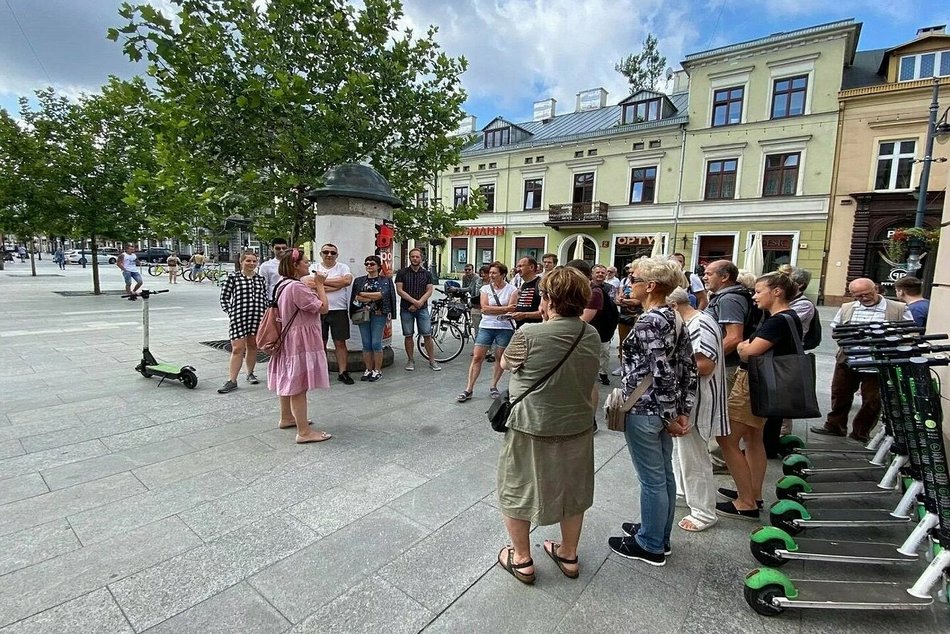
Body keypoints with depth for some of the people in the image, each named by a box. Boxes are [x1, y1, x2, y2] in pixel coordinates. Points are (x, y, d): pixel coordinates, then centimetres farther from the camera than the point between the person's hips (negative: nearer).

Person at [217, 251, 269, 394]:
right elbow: (224, 298, 2)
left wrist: (265, 315, 7)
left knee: (253, 346, 13)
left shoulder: (260, 279, 10)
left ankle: (250, 373, 29)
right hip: (239, 317, -3)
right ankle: (232, 381, 2)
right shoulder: (233, 277, 0)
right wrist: (231, 314, -5)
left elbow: (265, 298, 15)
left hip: (257, 317, 3)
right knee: (237, 349, -3)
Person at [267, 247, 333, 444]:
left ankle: (287, 418, 37)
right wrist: (319, 284, -10)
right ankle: (304, 432, -1)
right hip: (301, 340, -11)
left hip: (288, 338, 11)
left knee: (289, 380, 21)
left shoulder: (283, 284, 10)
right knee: (299, 385, -7)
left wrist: (315, 285, 9)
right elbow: (323, 308, -21)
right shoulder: (297, 287, -22)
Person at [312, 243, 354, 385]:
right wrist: (337, 285, -14)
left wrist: (323, 280, -12)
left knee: (340, 342, 3)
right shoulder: (314, 267, 4)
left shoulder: (343, 267, 4)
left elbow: (347, 280, -18)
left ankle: (342, 372, 11)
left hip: (339, 310, -1)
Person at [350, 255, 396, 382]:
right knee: (366, 344, 4)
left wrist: (362, 294, -7)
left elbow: (382, 294, -13)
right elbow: (355, 298, 0)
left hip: (378, 315, -3)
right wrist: (374, 297, -10)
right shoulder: (359, 280, 12)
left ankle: (377, 370, 6)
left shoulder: (385, 280, 4)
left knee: (376, 343, -5)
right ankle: (368, 370, 14)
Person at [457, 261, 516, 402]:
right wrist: (505, 309, -12)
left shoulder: (512, 290, -1)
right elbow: (484, 308, -8)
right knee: (477, 357, -2)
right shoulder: (485, 288, 4)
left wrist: (493, 310, -14)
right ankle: (469, 389, 4)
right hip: (486, 327, 1)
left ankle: (493, 386, 26)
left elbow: (512, 310, -10)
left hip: (505, 328, -1)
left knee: (500, 358, 9)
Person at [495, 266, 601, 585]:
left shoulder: (529, 334, -23)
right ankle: (568, 555, 43)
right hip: (577, 428, 5)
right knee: (572, 492, 25)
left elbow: (505, 363, -4)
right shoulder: (592, 335, -6)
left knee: (517, 493, 18)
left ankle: (522, 561, 33)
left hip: (531, 430, -5)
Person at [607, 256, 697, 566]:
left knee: (651, 480, 7)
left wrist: (669, 416, -13)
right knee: (664, 474, 20)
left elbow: (662, 373, -23)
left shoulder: (649, 322, -22)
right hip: (663, 410, 9)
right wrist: (683, 410, 9)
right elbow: (688, 366, 7)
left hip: (644, 411, -9)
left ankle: (650, 546, 25)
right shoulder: (674, 317, 5)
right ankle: (659, 534, 38)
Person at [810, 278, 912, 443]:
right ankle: (835, 426, 29)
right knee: (840, 393, 13)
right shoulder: (846, 308, 8)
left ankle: (861, 433, 22)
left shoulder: (899, 309, -2)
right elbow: (835, 330, 10)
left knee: (872, 399, 5)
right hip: (847, 359, 3)